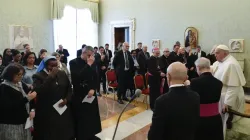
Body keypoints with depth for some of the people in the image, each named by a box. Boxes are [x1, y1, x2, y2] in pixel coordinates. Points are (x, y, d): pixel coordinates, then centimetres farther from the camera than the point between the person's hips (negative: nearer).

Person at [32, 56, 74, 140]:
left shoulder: (62, 74, 8)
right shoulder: (38, 76, -6)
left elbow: (69, 89, 13)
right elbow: (38, 91, -23)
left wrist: (67, 99, -4)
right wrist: (50, 77, -23)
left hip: (63, 110, 4)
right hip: (47, 112, -4)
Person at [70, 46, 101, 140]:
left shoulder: (93, 63, 3)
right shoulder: (74, 62, -10)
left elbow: (96, 78, 4)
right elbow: (78, 77, -25)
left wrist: (93, 89, -11)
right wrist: (88, 65, -24)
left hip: (91, 94, 5)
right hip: (79, 95, -4)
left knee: (92, 115, 12)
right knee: (81, 118, 4)